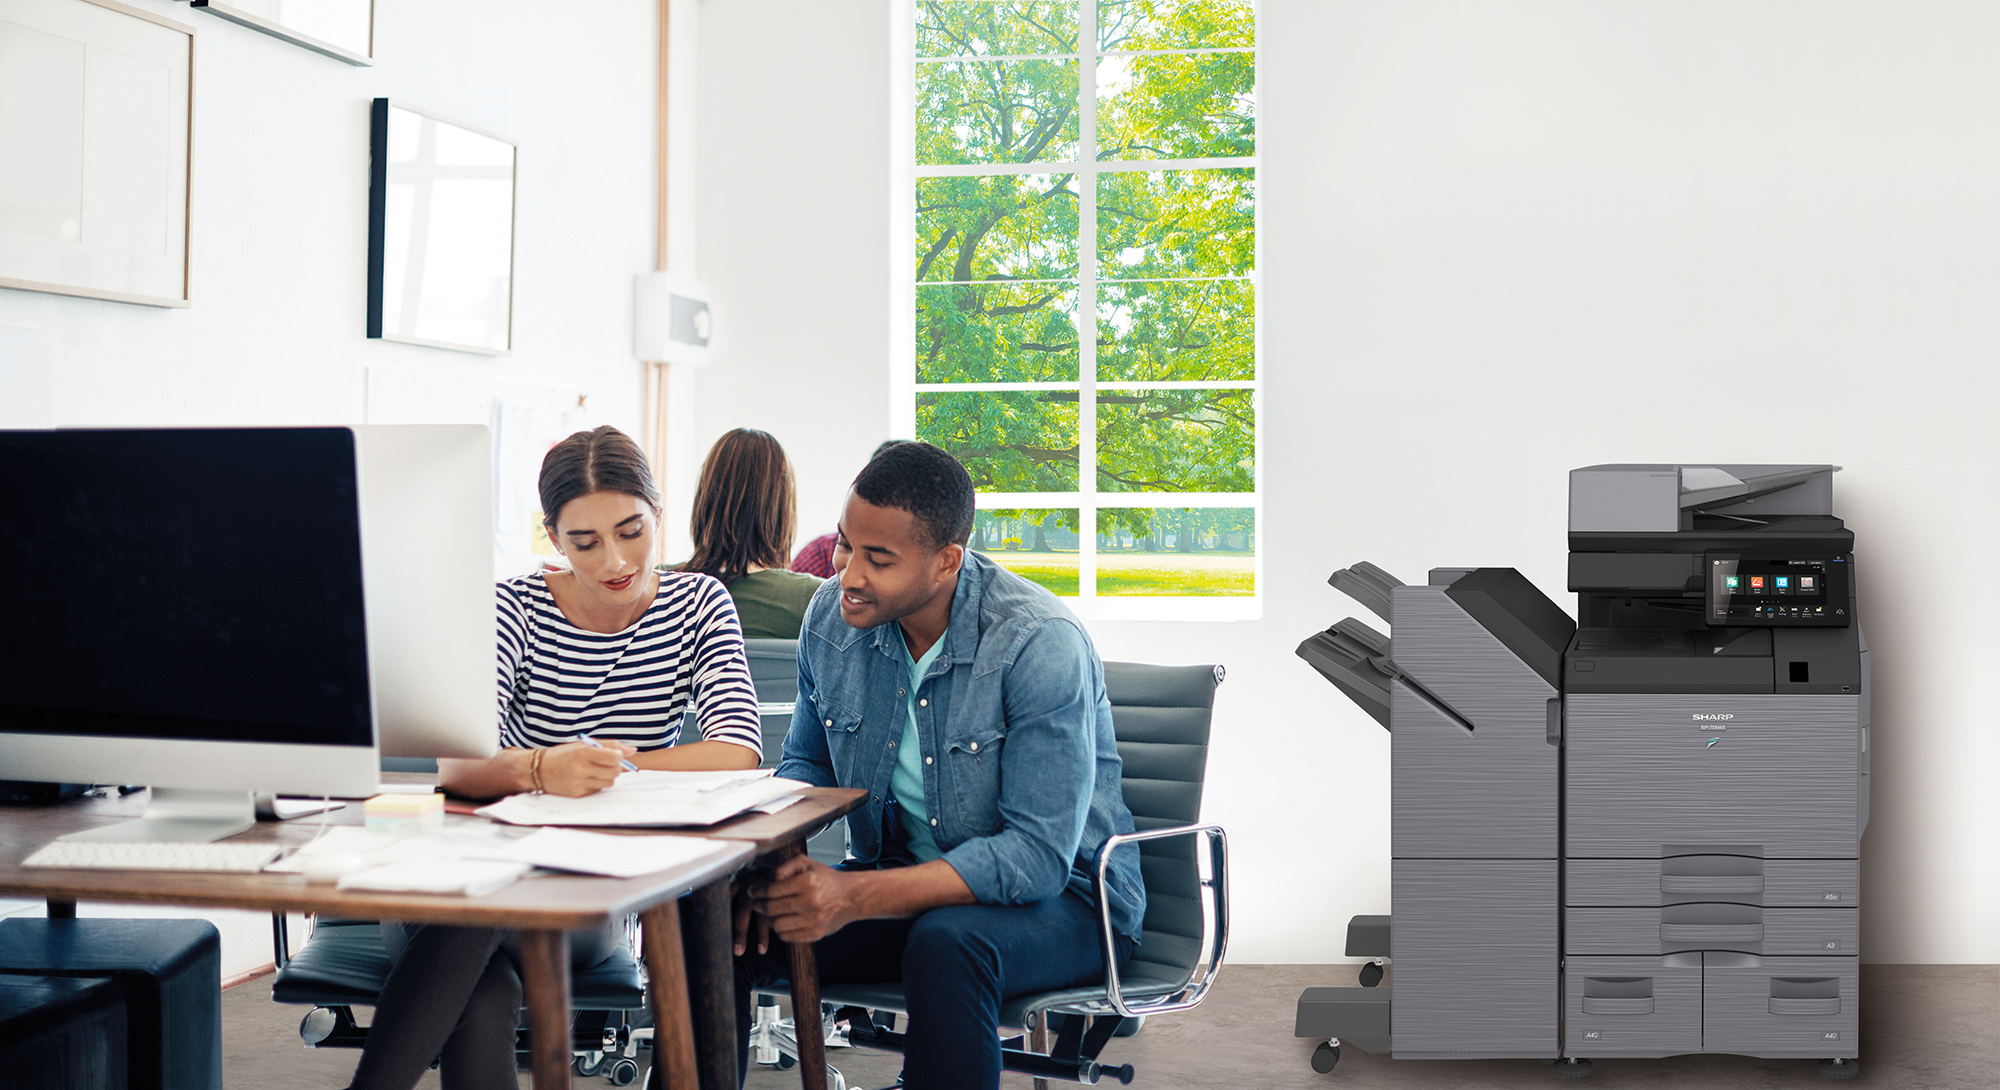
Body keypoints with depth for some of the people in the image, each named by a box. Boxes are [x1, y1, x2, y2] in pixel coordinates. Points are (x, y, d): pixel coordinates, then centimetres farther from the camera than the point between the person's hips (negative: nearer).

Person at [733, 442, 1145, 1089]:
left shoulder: (1042, 645, -23)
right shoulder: (831, 618, -4)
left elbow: (1038, 855, -26)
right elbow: (806, 767, 13)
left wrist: (854, 897, -33)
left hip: (1058, 897, -5)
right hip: (900, 882, 5)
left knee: (946, 943, -39)